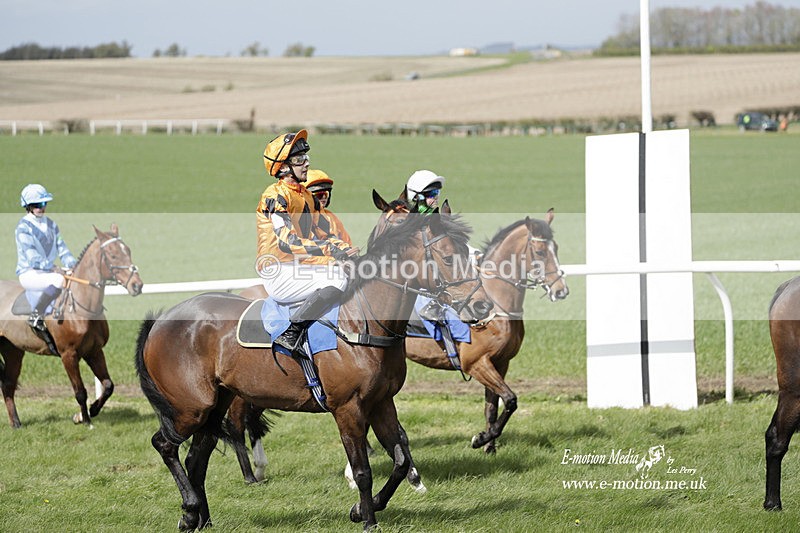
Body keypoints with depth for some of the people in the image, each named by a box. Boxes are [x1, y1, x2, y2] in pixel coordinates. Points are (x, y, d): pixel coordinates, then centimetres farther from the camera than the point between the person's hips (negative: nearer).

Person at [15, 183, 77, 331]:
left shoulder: (51, 225, 13)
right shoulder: (23, 227, -10)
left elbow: (61, 248, 10)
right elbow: (31, 256, -20)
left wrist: (72, 264, -10)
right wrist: (54, 269, -31)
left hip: (48, 272, 7)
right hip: (29, 273, -7)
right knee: (59, 280, -35)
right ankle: (36, 315, -20)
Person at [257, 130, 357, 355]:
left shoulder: (305, 195, 18)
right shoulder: (276, 196, -12)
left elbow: (323, 233, 19)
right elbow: (287, 242, -23)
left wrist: (345, 250, -3)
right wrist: (332, 252, -27)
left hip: (300, 268, 9)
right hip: (280, 275, -9)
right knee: (337, 278, -28)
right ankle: (291, 334, -27)